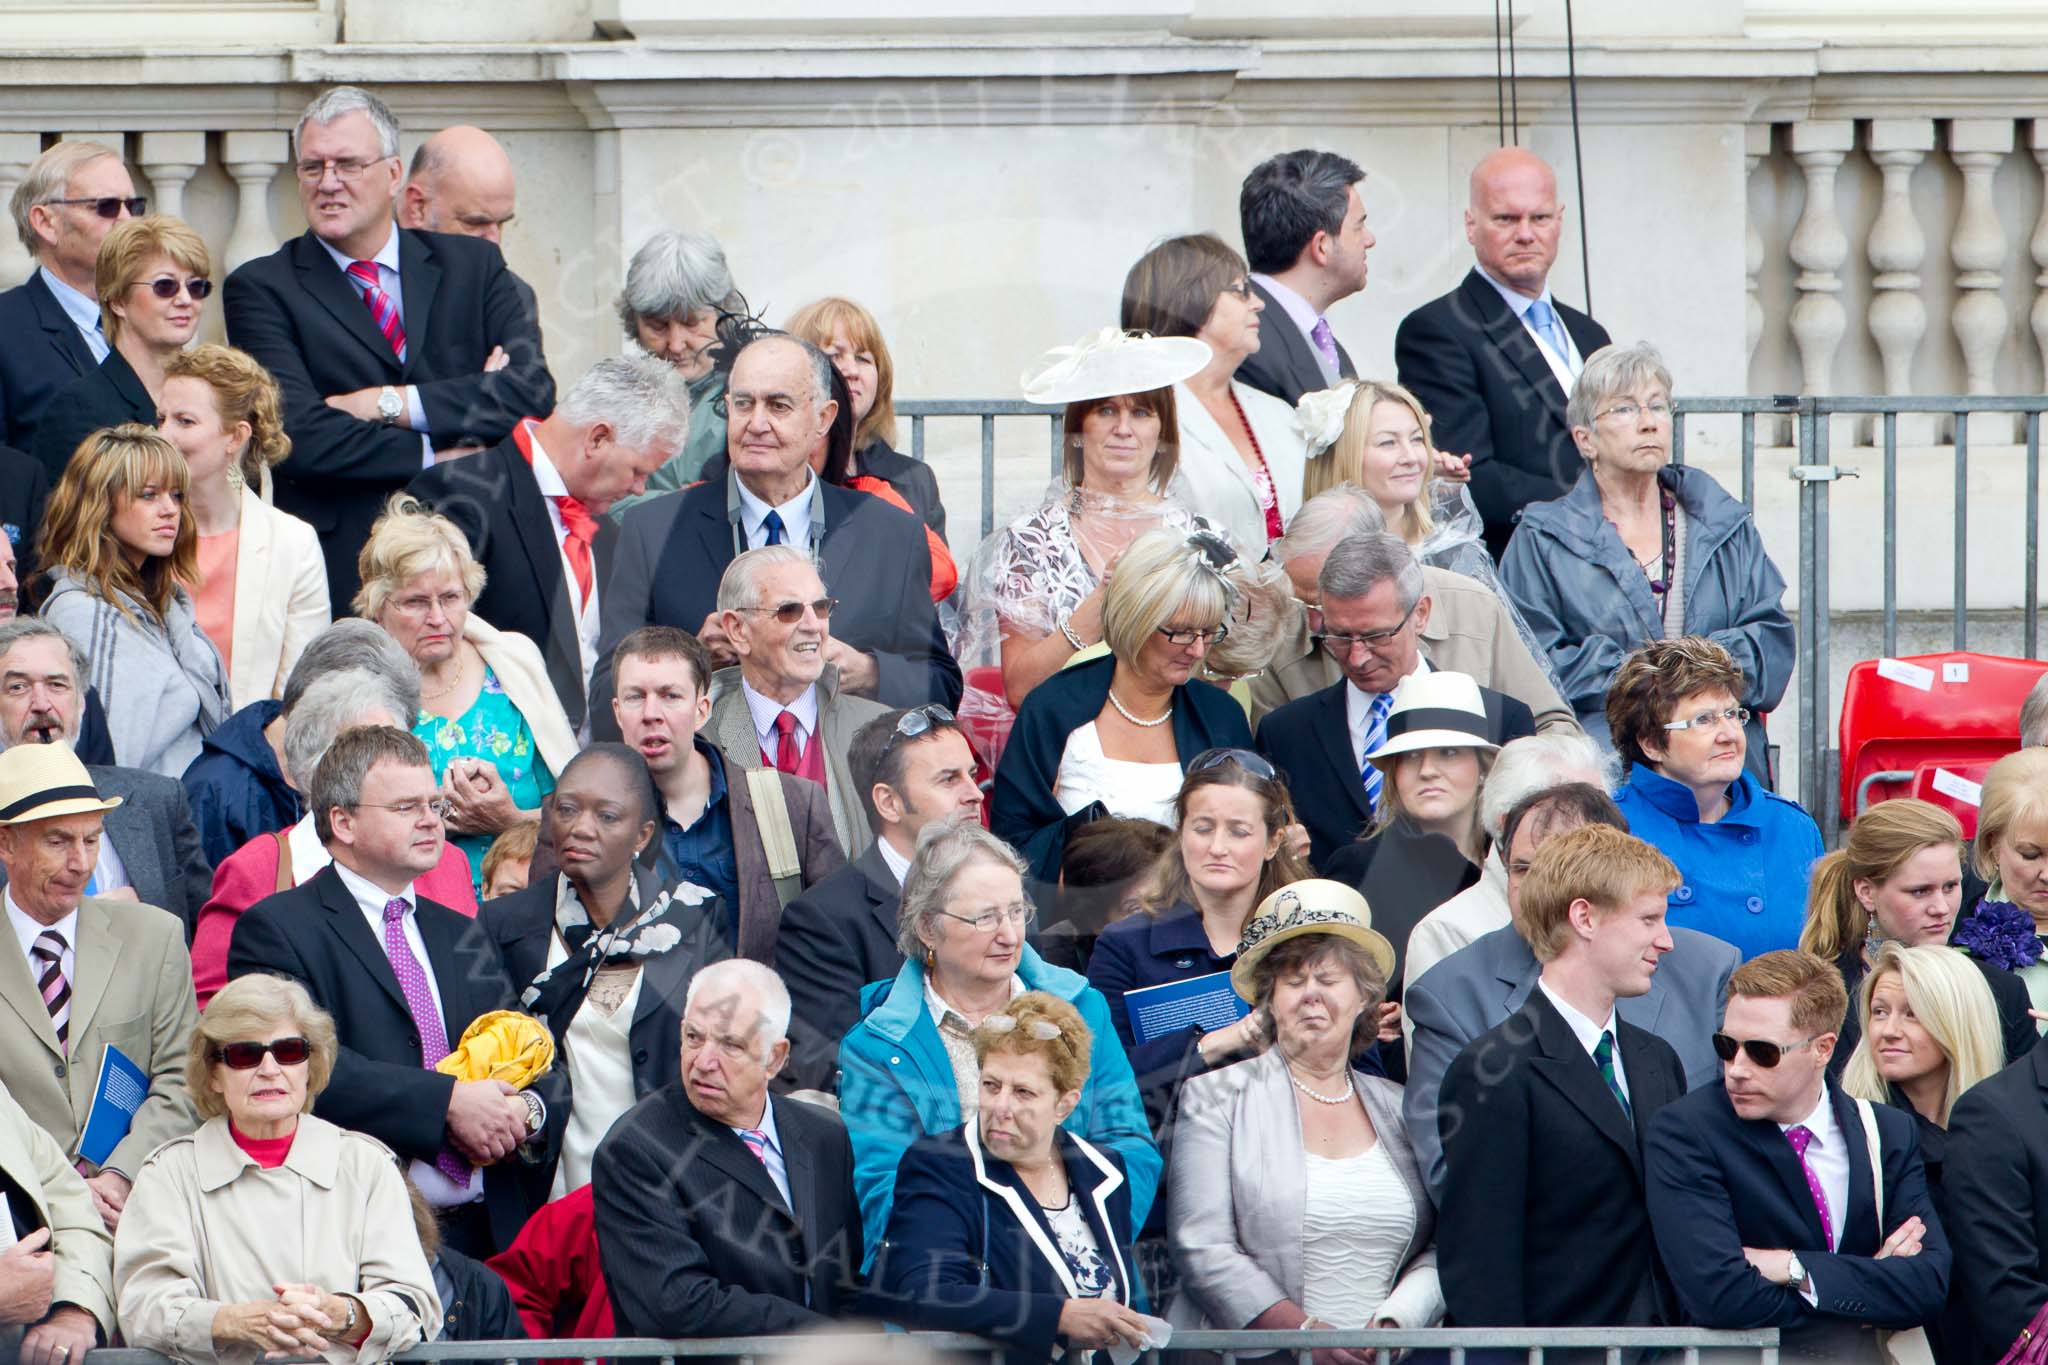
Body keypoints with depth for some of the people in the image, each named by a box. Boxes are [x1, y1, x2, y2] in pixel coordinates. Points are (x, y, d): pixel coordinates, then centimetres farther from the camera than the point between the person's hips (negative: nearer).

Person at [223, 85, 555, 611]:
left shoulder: (474, 266, 13)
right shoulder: (260, 289, 4)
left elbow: (534, 390, -2)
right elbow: (301, 435, -9)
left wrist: (391, 405, -9)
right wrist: (433, 456, -8)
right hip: (340, 568, -2)